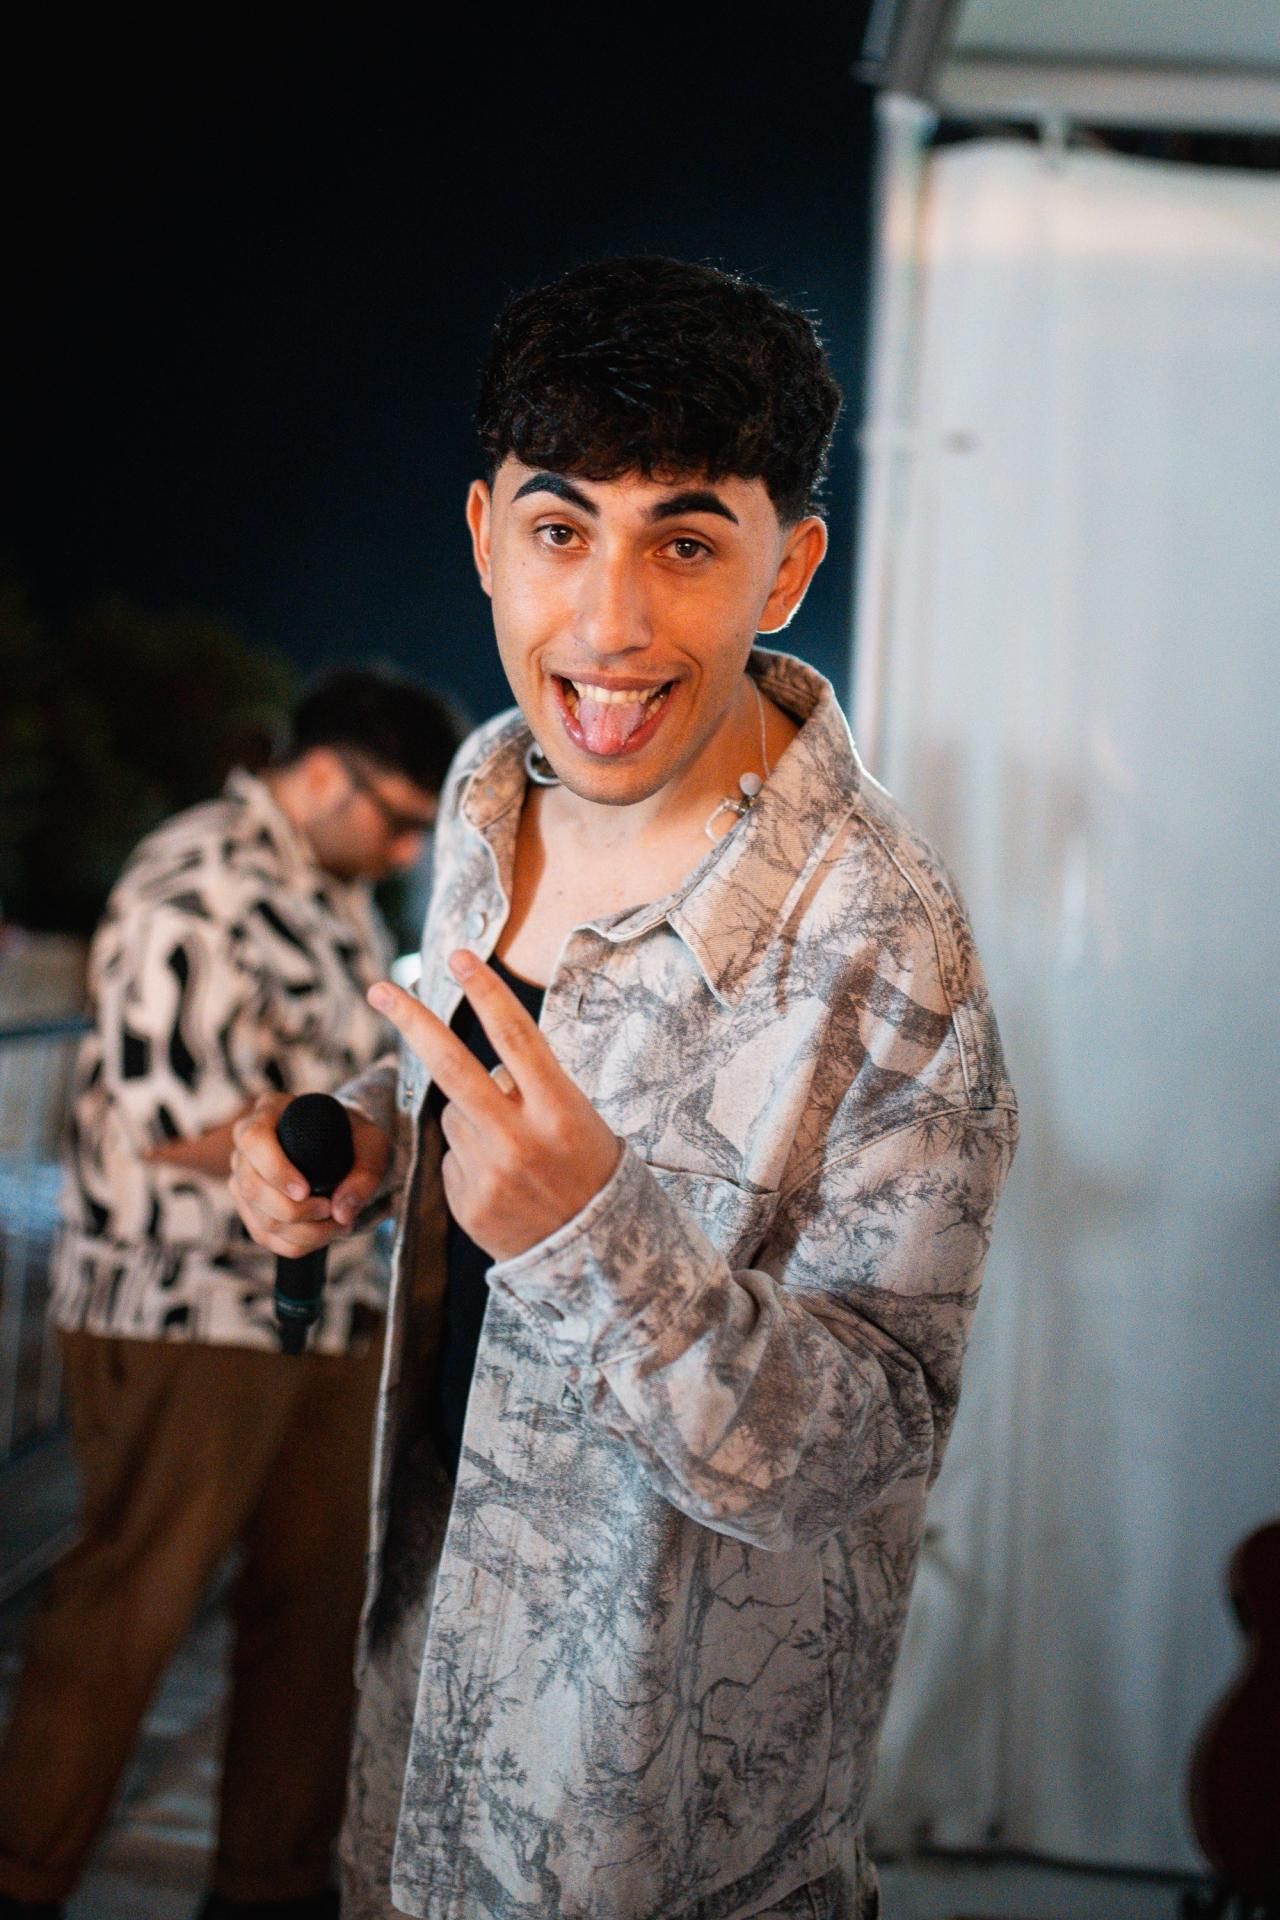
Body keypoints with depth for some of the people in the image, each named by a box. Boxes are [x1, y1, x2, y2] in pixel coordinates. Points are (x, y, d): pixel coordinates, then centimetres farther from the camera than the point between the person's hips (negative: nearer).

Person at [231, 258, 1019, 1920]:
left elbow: (863, 1446, -27)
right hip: (450, 1565, 7)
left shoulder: (883, 957, -30)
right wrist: (371, 1130, -7)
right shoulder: (497, 781, -7)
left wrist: (598, 1235, -41)